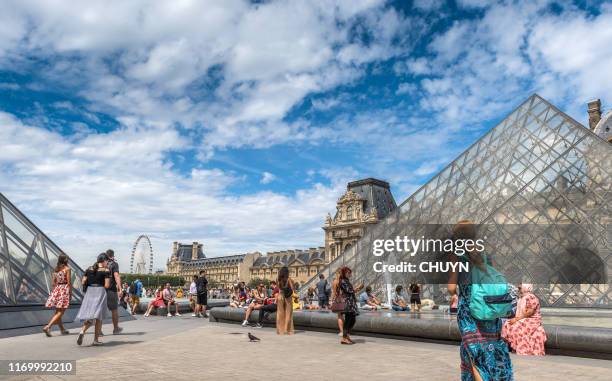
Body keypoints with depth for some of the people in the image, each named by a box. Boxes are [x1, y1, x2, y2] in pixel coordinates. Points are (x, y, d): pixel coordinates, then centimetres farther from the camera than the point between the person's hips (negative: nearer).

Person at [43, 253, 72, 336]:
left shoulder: (56, 269, 10)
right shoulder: (67, 269, -8)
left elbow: (53, 282, 11)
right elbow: (68, 282, -10)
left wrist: (56, 290, 20)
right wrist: (71, 293, -3)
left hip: (56, 290, 7)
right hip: (64, 290, -7)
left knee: (58, 311, 14)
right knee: (60, 312, -4)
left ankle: (62, 329, 24)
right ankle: (47, 327, -19)